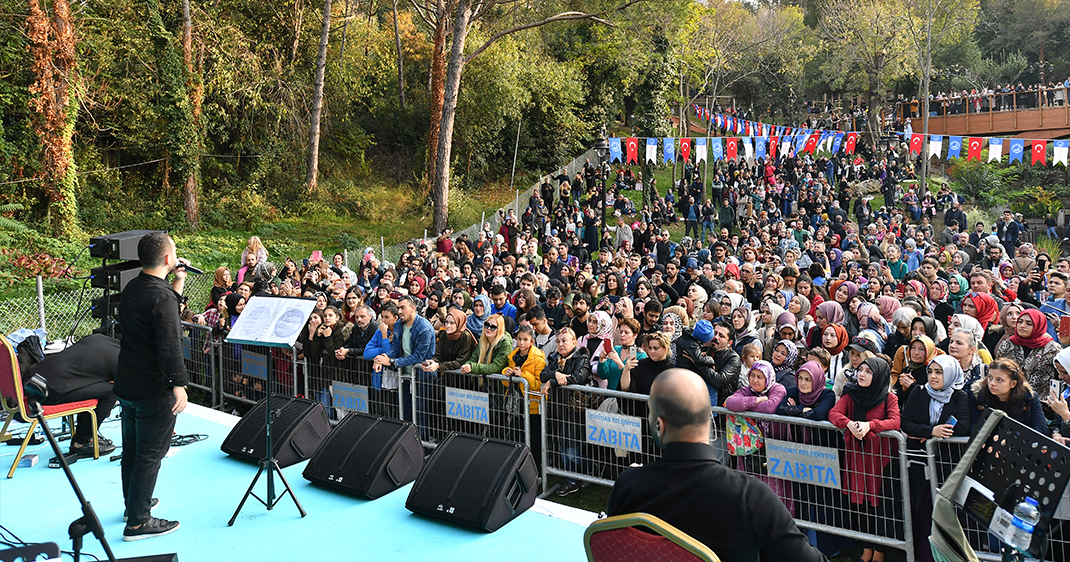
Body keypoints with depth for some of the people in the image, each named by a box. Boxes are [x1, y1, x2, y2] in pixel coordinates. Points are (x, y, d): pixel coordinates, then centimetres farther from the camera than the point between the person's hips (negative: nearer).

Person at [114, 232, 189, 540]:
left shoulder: (131, 289, 7)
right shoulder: (161, 296, -21)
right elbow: (170, 346, -27)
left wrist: (177, 285, 13)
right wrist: (179, 385, -24)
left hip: (126, 385, 9)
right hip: (153, 390, -9)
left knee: (132, 448, 21)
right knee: (150, 453, 0)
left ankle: (133, 504, 38)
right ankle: (138, 522, 7)